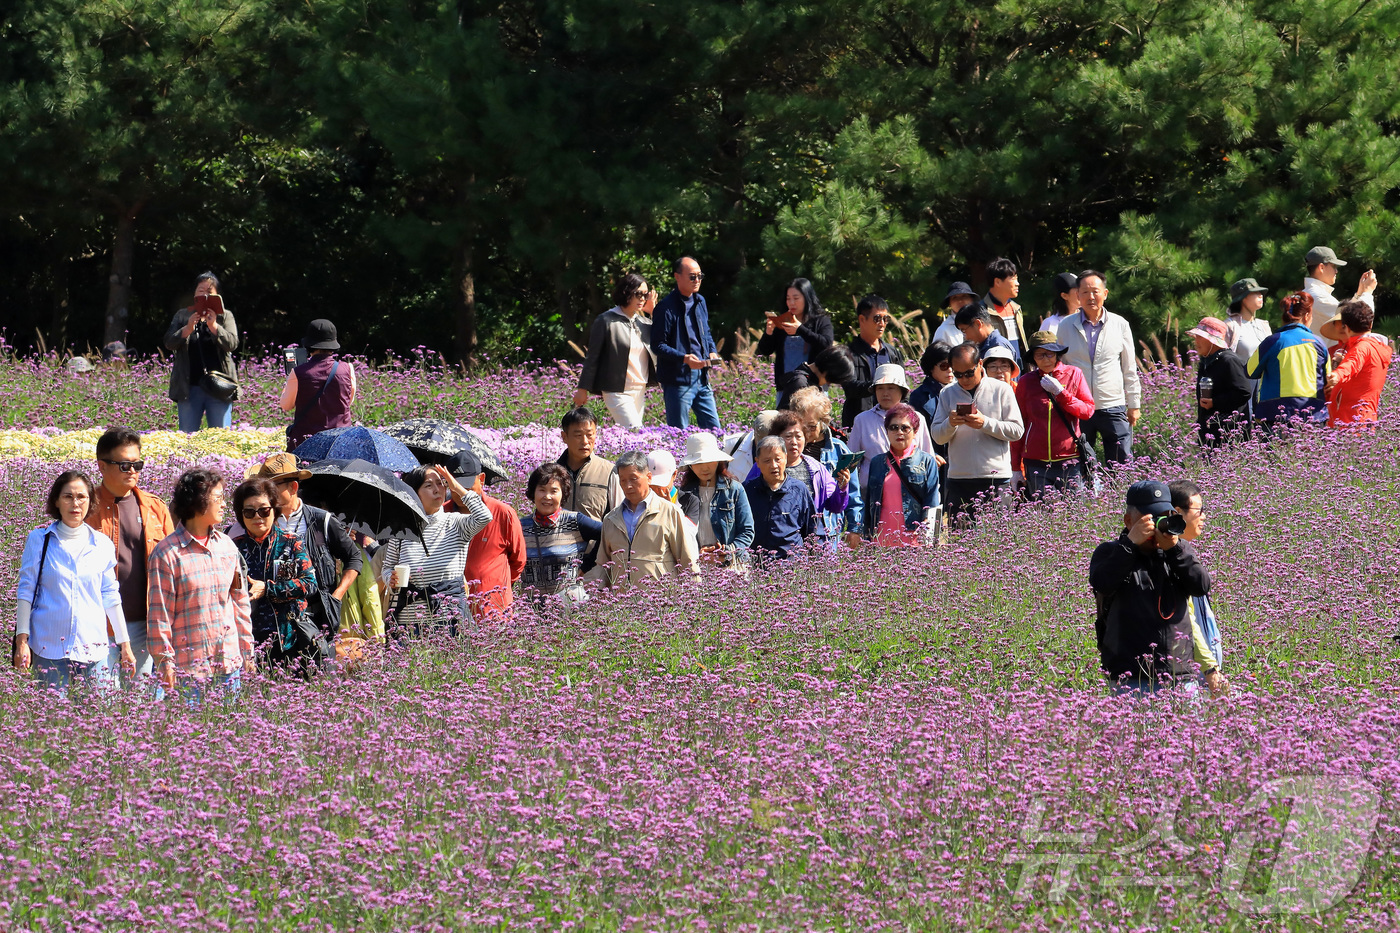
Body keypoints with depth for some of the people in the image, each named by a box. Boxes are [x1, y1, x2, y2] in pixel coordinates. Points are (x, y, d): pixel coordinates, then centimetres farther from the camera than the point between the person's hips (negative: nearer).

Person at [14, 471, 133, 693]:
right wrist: (22, 640, -2)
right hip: (49, 648, -1)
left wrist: (124, 643, 16)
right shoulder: (39, 540, 3)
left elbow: (110, 597, 14)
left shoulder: (102, 544, 8)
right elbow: (26, 592, 4)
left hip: (93, 649, 1)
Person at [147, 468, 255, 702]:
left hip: (229, 664, 5)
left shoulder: (226, 546, 10)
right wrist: (165, 662, -9)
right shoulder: (167, 553, -7)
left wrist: (248, 653, 15)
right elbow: (159, 614, -6)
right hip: (188, 665, -5)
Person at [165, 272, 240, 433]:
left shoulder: (225, 316, 9)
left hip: (217, 387, -1)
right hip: (189, 388, 1)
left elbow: (232, 343, -5)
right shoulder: (182, 316, 12)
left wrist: (214, 326, -22)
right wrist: (187, 329, -17)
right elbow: (169, 343, 1)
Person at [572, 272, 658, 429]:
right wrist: (583, 389, -3)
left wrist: (653, 312, 3)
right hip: (617, 391, -6)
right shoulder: (606, 321, -6)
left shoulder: (644, 321, 11)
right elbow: (592, 357, -2)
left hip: (640, 391, 6)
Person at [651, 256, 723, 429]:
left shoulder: (700, 301, 12)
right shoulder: (666, 307, -11)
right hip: (677, 380, -7)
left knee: (714, 429, 7)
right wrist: (684, 358, -25)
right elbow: (658, 345, -13)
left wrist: (712, 351, 6)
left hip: (702, 379, 7)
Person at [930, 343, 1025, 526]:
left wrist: (985, 423, -14)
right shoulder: (948, 394, 13)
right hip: (958, 478, 3)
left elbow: (1017, 430, -2)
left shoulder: (1001, 390, 4)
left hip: (995, 478, -3)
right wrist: (950, 424, -11)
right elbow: (937, 436, 10)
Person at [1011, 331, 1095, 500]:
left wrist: (1059, 392, -12)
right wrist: (1015, 467, 8)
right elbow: (1019, 425, 10)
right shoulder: (1026, 382, 6)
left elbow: (1088, 411, -2)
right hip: (1036, 462, 1)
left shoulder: (1073, 375, 5)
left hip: (1069, 460, -1)